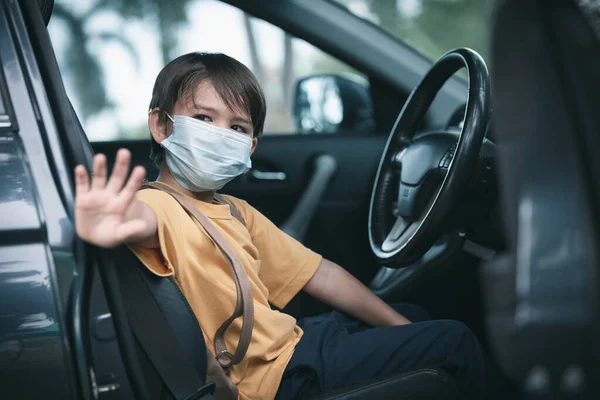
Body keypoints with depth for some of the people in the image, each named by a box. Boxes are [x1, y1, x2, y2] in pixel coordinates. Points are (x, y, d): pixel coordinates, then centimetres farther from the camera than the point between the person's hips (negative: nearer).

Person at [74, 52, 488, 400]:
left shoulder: (237, 212, 12)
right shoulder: (162, 205, -15)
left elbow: (321, 274, 12)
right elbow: (143, 218, -41)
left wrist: (401, 326, 10)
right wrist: (115, 223, -65)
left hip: (291, 338, 9)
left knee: (414, 316, 29)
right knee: (454, 341, -6)